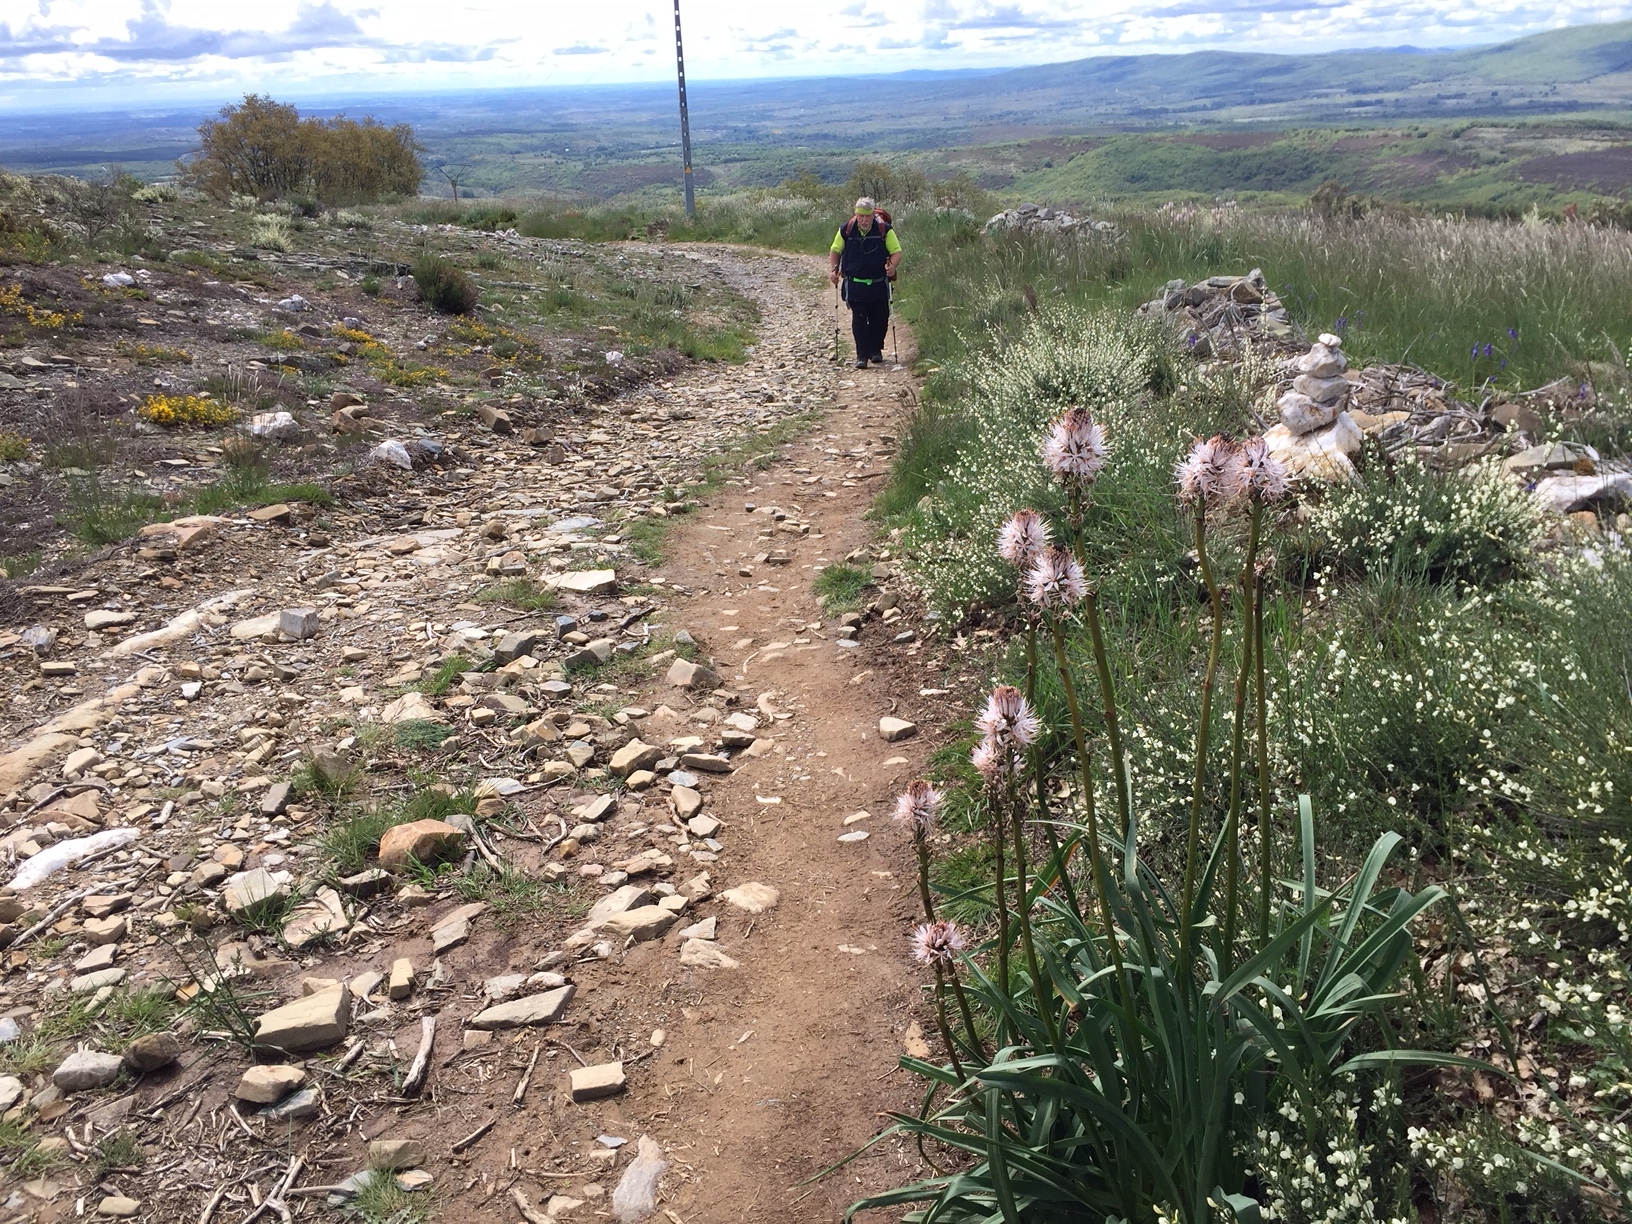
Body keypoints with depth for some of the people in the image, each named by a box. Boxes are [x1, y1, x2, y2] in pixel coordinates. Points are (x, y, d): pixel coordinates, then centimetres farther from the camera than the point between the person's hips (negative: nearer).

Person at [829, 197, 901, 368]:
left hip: (879, 285, 0)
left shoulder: (885, 229, -7)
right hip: (855, 285, 0)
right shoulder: (846, 230, -3)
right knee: (859, 320, -6)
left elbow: (896, 252, -2)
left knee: (880, 319, 9)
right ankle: (862, 356, -4)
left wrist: (892, 266, -22)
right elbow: (835, 251, 11)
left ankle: (876, 351, 30)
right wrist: (833, 269, -3)